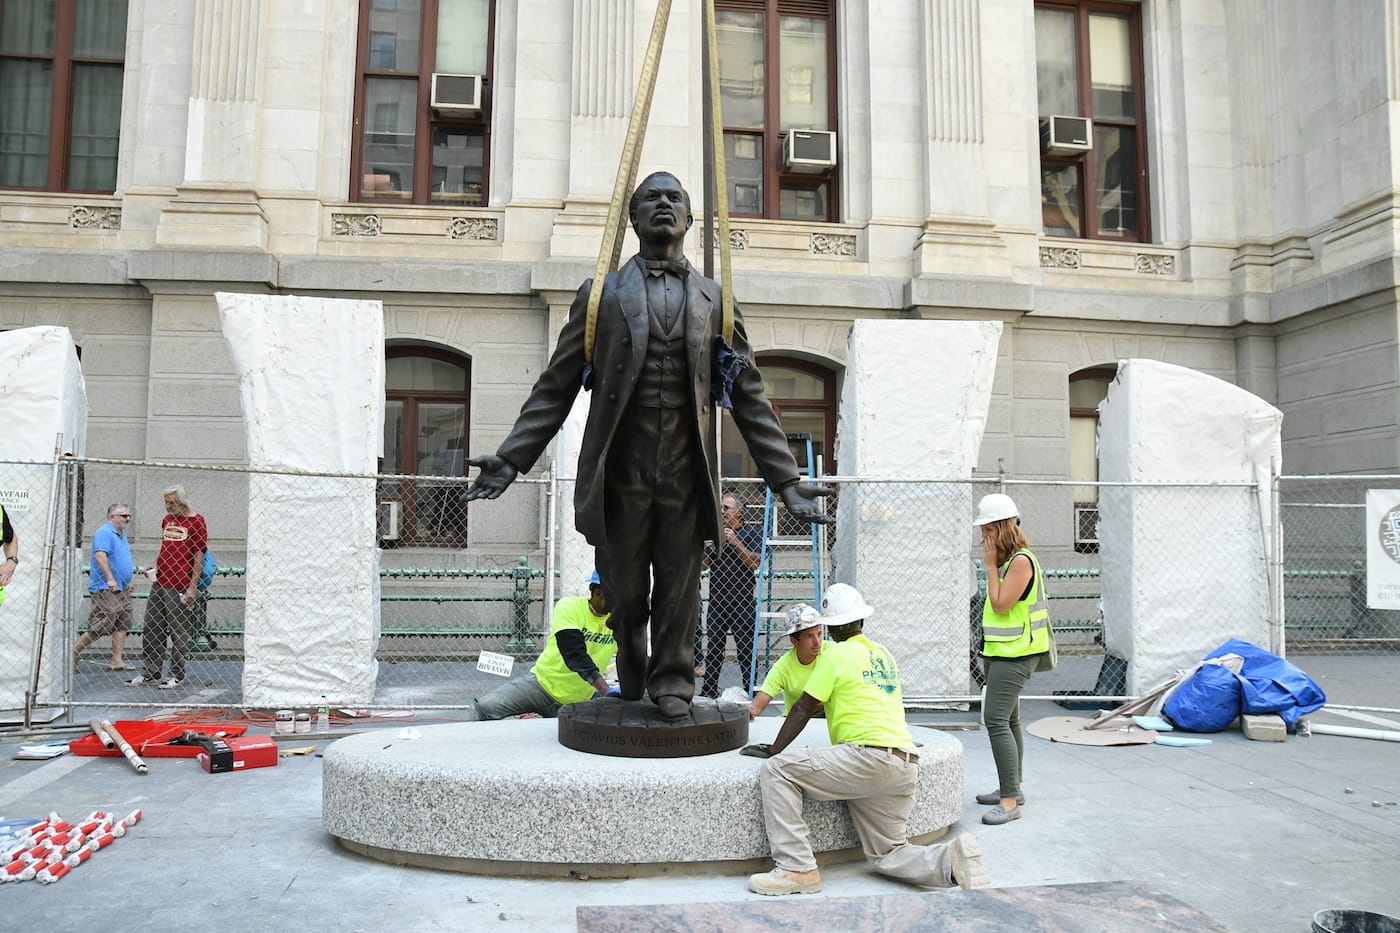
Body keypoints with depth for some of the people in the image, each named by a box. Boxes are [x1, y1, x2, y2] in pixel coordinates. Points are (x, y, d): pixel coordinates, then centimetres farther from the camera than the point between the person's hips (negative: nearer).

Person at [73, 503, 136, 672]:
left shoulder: (121, 534, 17)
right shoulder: (105, 533, -13)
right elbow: (100, 555, -25)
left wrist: (127, 581, 26)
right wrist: (110, 579, -28)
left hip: (122, 588, 10)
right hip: (105, 588, -10)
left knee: (122, 624, 5)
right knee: (101, 626, -10)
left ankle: (116, 661, 7)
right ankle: (73, 653, 5)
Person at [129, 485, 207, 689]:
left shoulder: (196, 521, -6)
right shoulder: (167, 519, 16)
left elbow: (199, 556, -8)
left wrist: (192, 587, -12)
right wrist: (154, 565, 8)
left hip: (180, 586, -7)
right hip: (159, 583, 7)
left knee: (178, 632, 0)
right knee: (152, 630, 10)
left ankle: (177, 675, 10)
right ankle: (150, 672, 19)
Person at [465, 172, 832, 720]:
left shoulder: (715, 301, 12)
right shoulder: (601, 294, 9)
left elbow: (748, 397, 12)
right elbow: (555, 387, 8)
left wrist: (786, 480, 7)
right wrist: (510, 458, 0)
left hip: (687, 476, 1)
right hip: (620, 474, 0)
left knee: (679, 591, 4)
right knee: (624, 593, 7)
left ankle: (672, 684, 24)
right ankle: (630, 687, 31)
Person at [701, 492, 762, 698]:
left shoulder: (752, 533, 1)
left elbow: (755, 563, -11)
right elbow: (704, 563, 12)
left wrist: (736, 542, -18)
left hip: (742, 602, -4)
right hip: (717, 601, 5)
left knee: (746, 650, -3)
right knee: (713, 649, 8)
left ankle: (750, 691, 3)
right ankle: (709, 691, 15)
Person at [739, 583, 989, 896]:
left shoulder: (836, 653, -1)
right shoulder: (884, 654, 20)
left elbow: (802, 711, 1)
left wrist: (773, 750, 10)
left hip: (869, 759, -8)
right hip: (906, 767, 8)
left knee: (776, 770, -6)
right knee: (887, 855, 18)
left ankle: (796, 868, -12)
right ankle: (951, 859, -9)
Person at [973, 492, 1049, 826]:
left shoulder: (1021, 561, -17)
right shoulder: (1006, 560, 13)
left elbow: (1000, 604, -21)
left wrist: (991, 566, -15)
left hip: (1016, 654, -11)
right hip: (1003, 651, 11)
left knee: (996, 719, -16)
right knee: (1008, 720, 18)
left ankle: (1010, 801, -14)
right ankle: (1011, 788, 29)